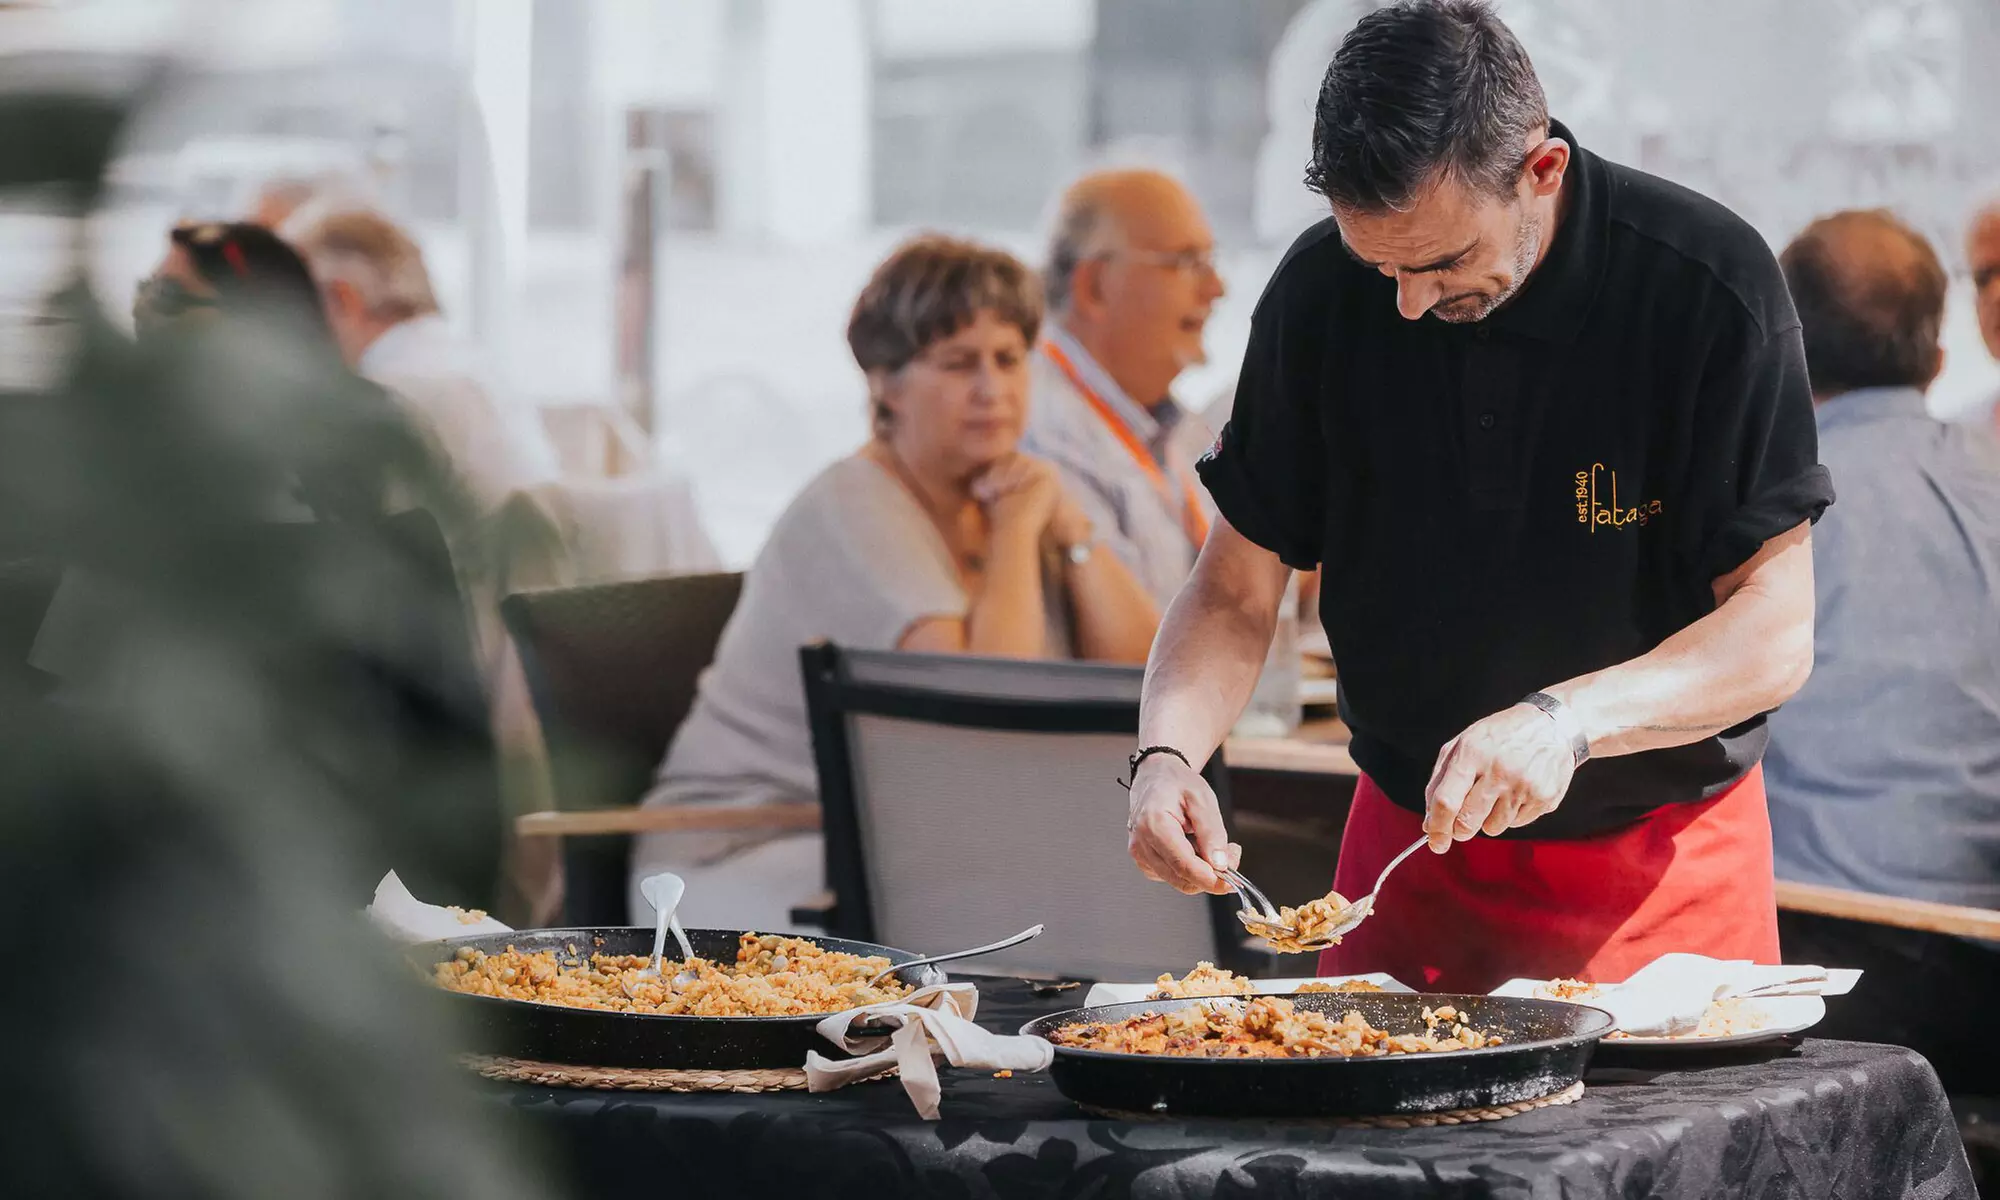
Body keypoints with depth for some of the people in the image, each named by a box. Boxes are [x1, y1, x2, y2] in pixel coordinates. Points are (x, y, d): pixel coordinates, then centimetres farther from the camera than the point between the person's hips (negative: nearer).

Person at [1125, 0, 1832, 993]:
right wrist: (1167, 753, -23)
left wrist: (1567, 719, -34)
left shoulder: (1707, 287, -18)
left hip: (1661, 867, -3)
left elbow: (1776, 632, -19)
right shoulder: (1320, 293, -8)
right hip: (1409, 836, 3)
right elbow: (1235, 592, -3)